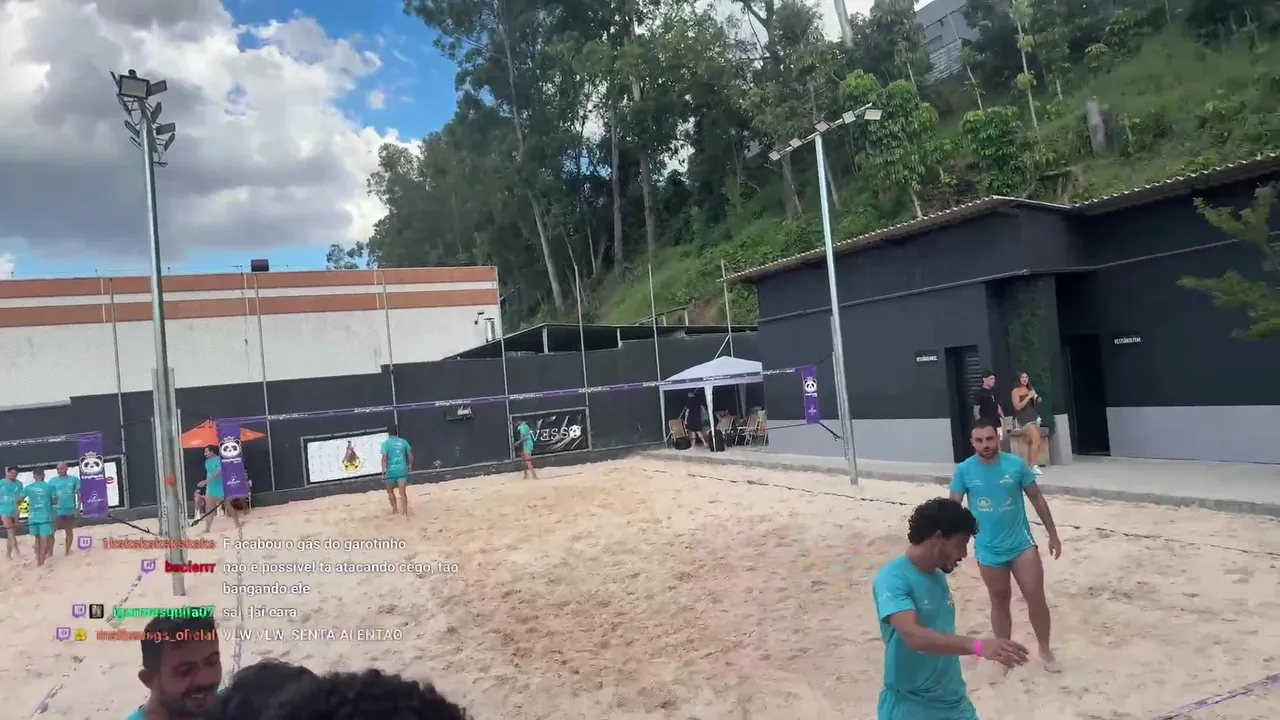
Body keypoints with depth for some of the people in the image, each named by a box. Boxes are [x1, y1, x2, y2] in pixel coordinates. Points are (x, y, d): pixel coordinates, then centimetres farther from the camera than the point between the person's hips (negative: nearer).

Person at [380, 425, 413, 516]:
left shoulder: (386, 443, -5)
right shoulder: (403, 441, 5)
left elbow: (384, 458, -13)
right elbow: (410, 455, 8)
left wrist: (383, 472, -13)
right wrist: (410, 465, 23)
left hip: (391, 470, -2)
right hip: (402, 470, 2)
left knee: (390, 491, 20)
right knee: (403, 492, 0)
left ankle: (394, 510, 26)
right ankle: (405, 512, -6)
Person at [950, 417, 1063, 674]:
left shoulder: (1017, 464, -8)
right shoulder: (964, 470, -9)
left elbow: (1037, 499, 2)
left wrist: (1053, 535, 6)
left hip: (1022, 544, 0)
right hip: (988, 550, 0)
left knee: (1036, 597, 1)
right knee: (1000, 601, 13)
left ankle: (1045, 649, 23)